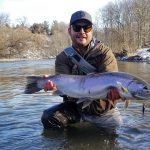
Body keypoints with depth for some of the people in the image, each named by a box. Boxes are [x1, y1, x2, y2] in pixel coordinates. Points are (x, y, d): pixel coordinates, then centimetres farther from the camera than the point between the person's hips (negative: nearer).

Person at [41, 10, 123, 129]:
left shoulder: (104, 52, -11)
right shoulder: (62, 58, -2)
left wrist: (113, 89, -49)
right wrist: (55, 85, -42)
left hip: (102, 109, -1)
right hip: (75, 106, 1)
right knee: (48, 118, -16)